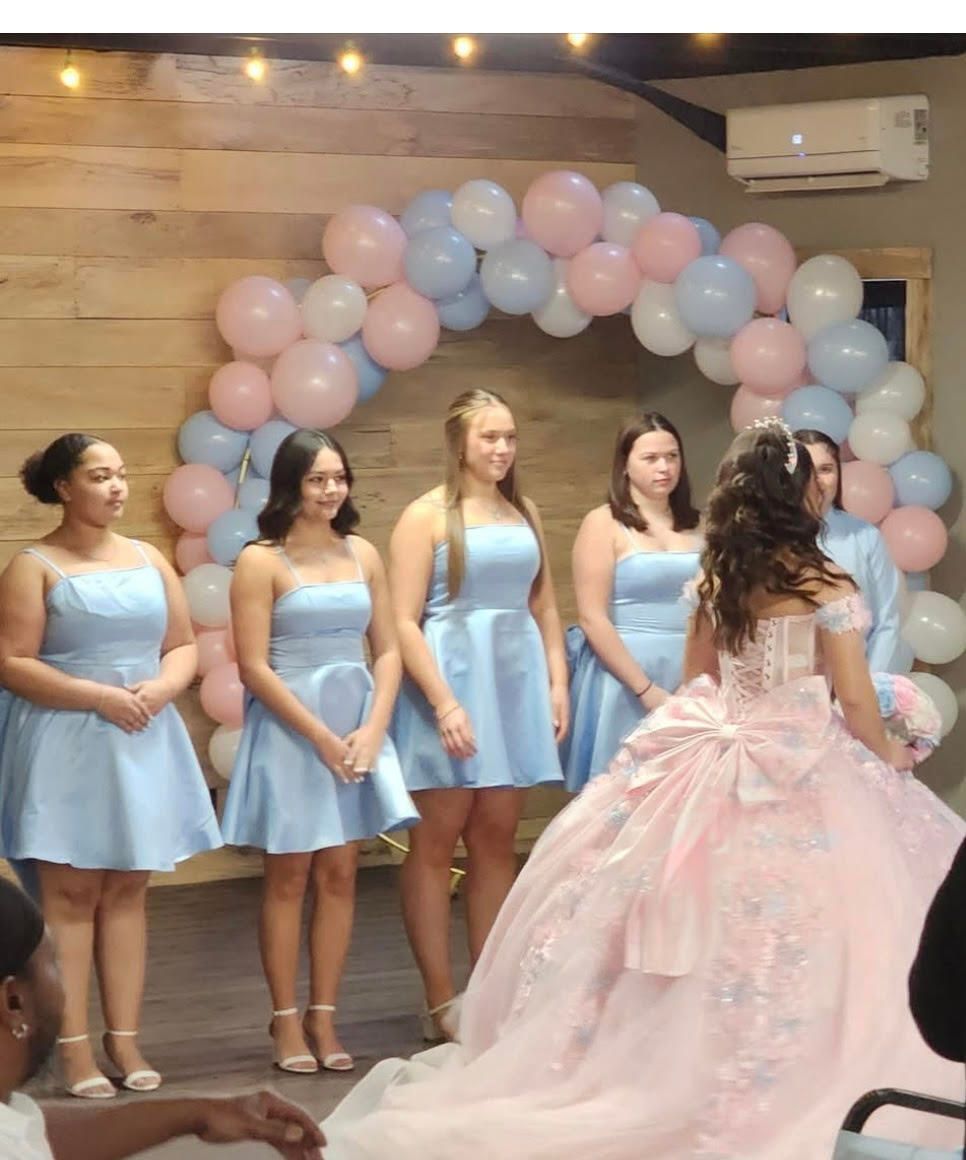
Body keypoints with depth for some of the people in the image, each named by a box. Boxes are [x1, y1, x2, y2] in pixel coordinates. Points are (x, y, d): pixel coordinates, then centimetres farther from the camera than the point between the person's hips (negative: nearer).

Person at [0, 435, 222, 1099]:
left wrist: (161, 687, -9)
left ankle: (125, 1038, 11)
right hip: (64, 746, -5)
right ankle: (73, 1046, -2)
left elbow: (184, 647, 13)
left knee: (127, 892, 7)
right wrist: (99, 696, -17)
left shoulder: (150, 559, 11)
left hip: (143, 743, 5)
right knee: (70, 894, -4)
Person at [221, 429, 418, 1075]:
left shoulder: (364, 555, 8)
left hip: (359, 726, 4)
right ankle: (286, 1021, 10)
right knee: (289, 877, 2)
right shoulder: (262, 562, -6)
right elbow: (254, 668, -10)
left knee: (340, 874, 5)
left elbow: (388, 651, 8)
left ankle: (324, 1018, 13)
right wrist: (322, 737, -12)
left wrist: (372, 729, -6)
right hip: (289, 731, -4)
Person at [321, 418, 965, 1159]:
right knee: (783, 938, -2)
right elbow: (855, 700, -9)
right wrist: (890, 754, 10)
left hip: (713, 760, 6)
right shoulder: (826, 585, -11)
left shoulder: (715, 577, 6)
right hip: (800, 772, -6)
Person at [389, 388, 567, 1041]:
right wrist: (443, 702, -16)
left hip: (516, 681, 5)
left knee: (496, 841, 8)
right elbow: (404, 622, -10)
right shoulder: (427, 516, -4)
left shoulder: (524, 514, 13)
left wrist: (558, 682, 6)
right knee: (437, 843, 0)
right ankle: (441, 1003, 4)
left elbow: (545, 607, 17)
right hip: (450, 676, -5)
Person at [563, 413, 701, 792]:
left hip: (690, 680, 4)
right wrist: (647, 690, -13)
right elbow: (592, 620, -9)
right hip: (624, 680, -4)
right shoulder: (604, 524, -3)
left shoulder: (698, 526, 11)